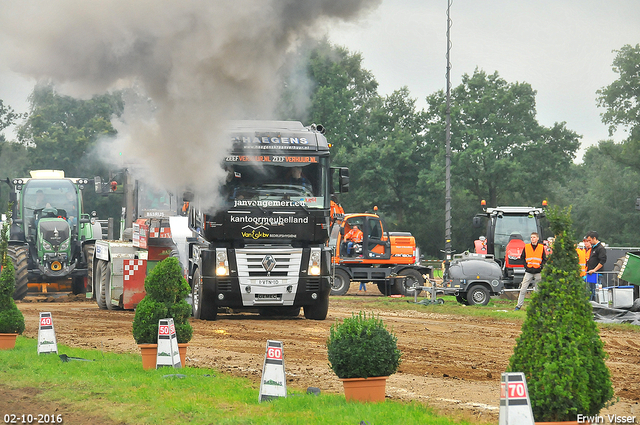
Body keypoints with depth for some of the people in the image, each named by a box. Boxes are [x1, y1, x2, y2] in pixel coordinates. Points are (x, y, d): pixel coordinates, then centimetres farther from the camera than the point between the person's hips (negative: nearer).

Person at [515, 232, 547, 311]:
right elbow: (522, 257, 12)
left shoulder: (541, 247, 4)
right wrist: (526, 265, 0)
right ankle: (519, 305, -1)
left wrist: (541, 266, -4)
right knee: (523, 290, -5)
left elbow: (544, 259, 10)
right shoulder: (526, 247, 5)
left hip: (538, 272, 0)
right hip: (528, 272, 0)